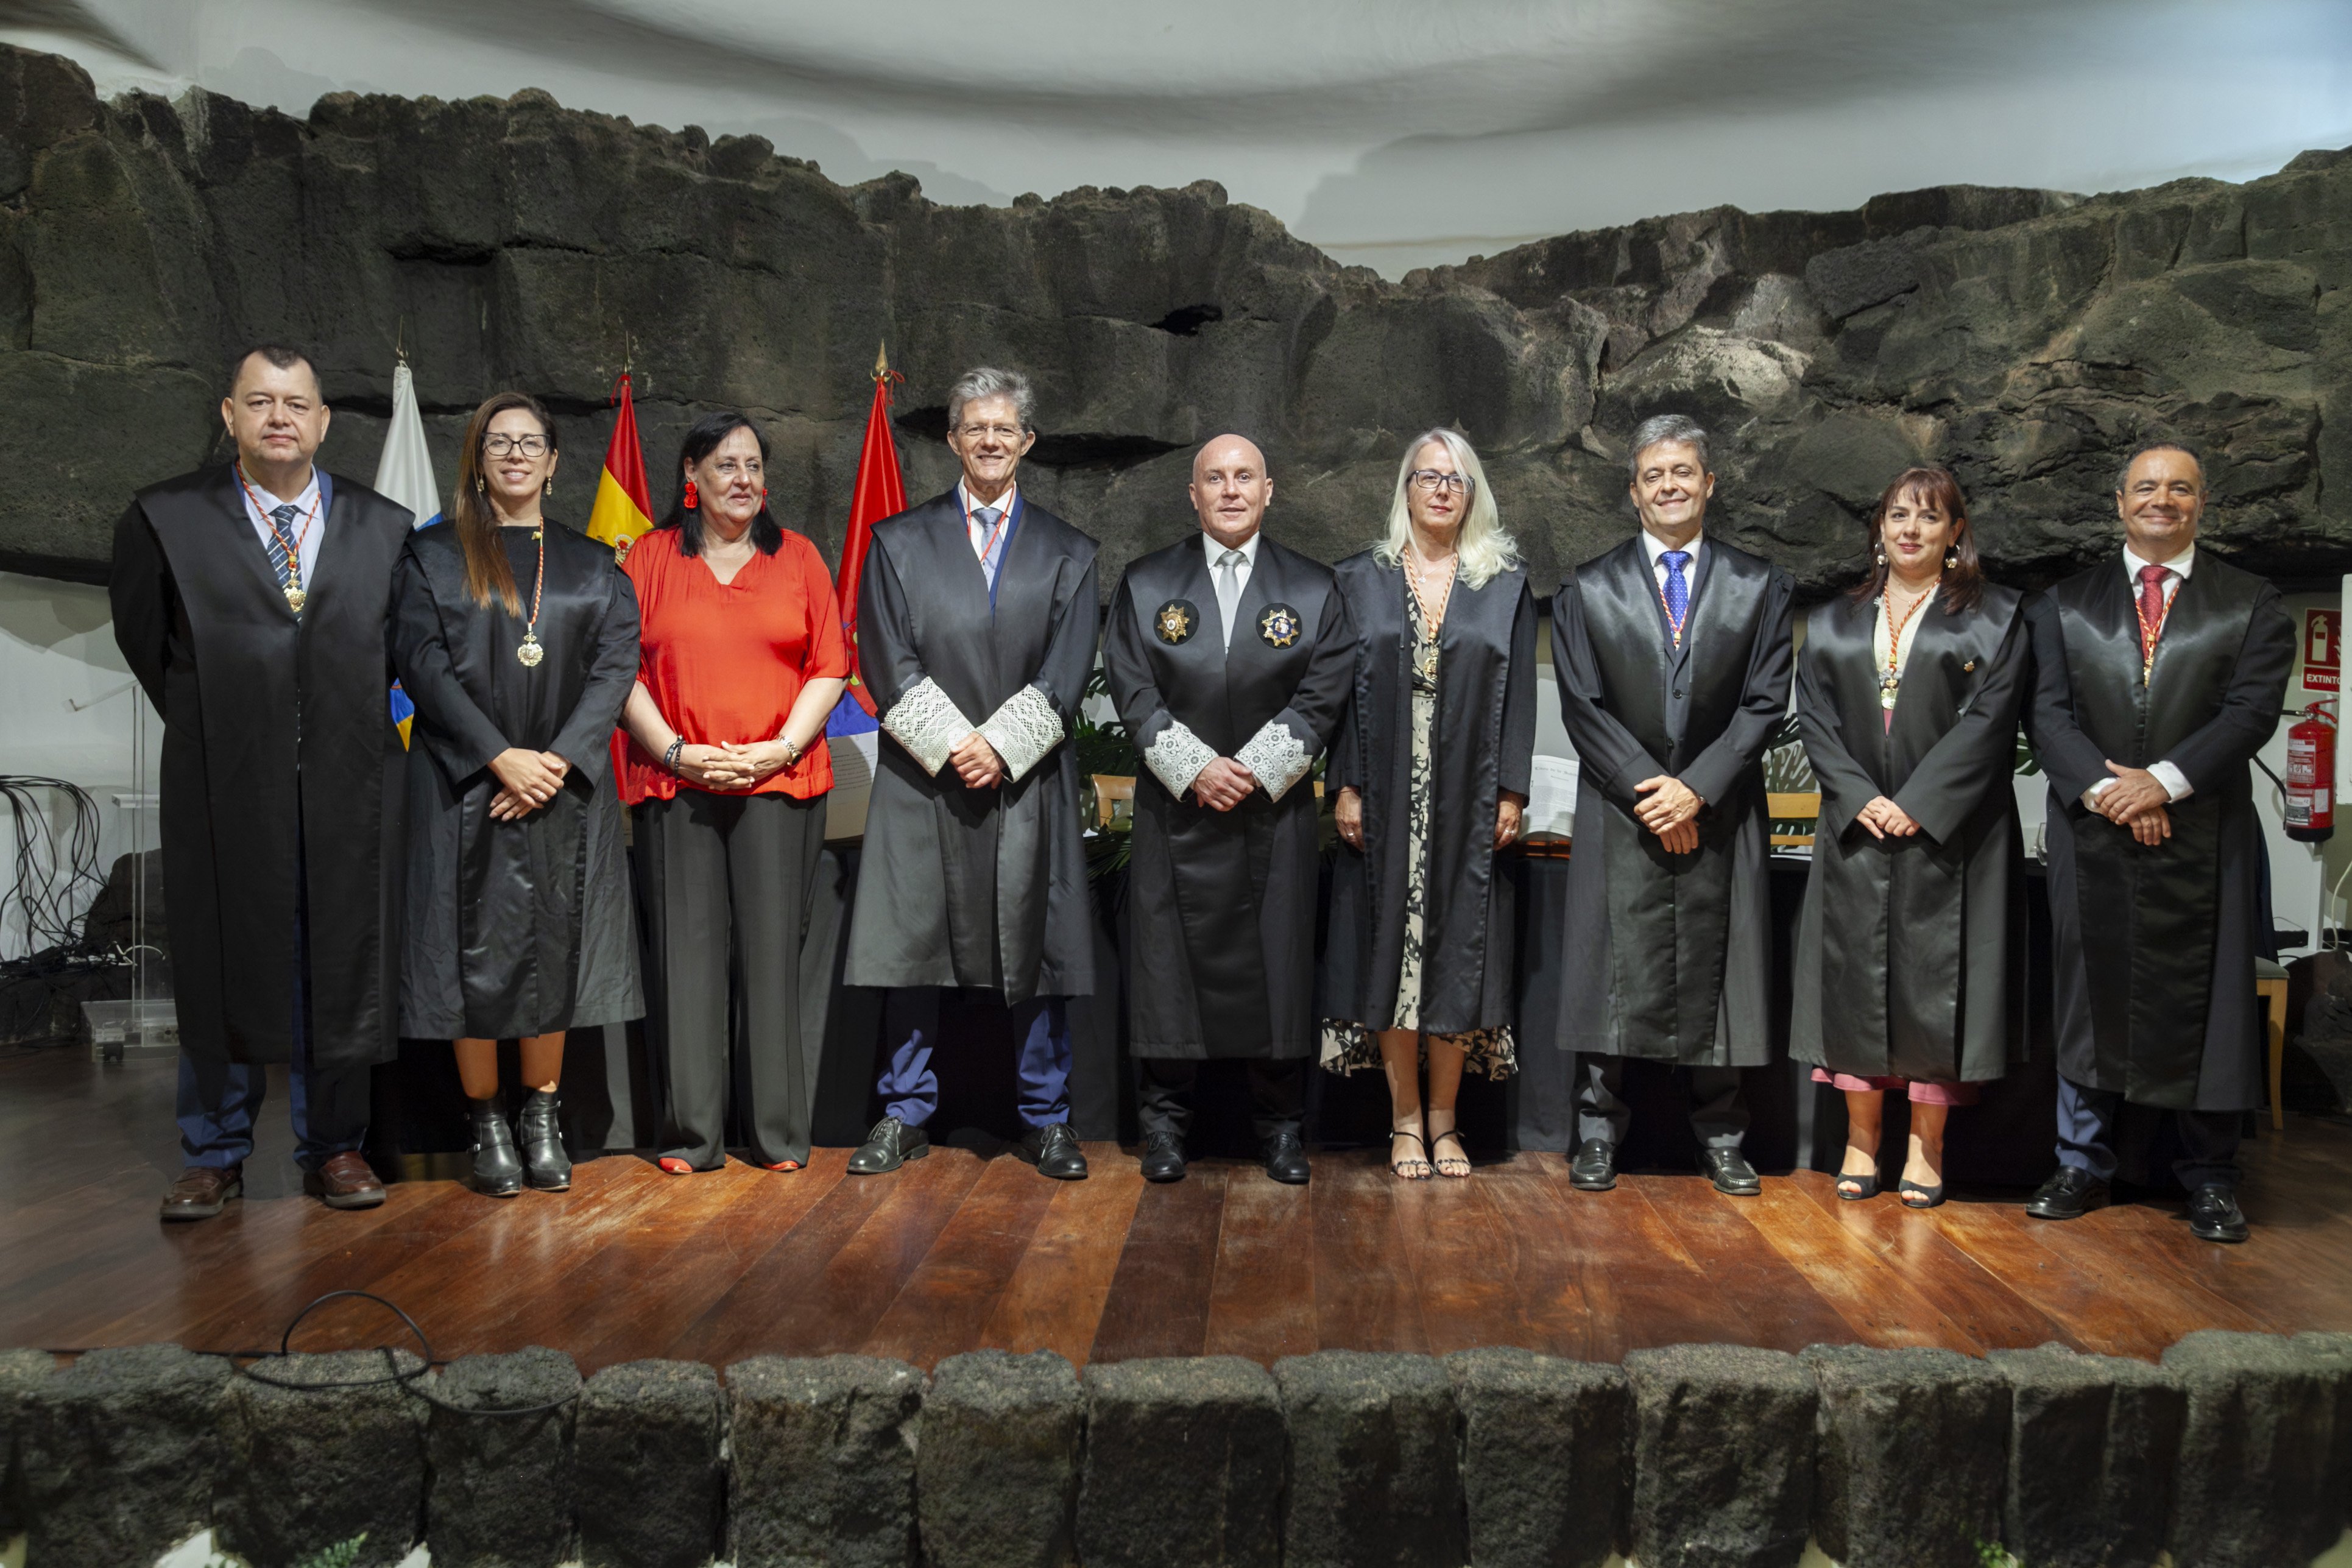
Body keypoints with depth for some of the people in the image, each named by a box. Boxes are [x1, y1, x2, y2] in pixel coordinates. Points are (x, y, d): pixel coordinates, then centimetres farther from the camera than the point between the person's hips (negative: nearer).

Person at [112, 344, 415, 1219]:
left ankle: (333, 1149, 20)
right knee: (220, 969, 7)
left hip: (348, 789, 1)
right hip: (224, 784, -1)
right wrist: (206, 726, 11)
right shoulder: (165, 519, 2)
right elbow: (143, 637, 12)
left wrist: (365, 723, 10)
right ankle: (216, 1157, 21)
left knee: (339, 969, 7)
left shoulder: (385, 527, 7)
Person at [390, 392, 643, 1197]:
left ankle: (543, 1120, 14)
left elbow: (616, 665, 1)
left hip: (565, 789, 2)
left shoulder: (592, 565, 12)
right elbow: (423, 664, -4)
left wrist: (559, 759, -12)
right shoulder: (433, 555, 6)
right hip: (466, 787, -1)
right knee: (476, 951, 1)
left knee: (554, 949, 4)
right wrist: (503, 757, -15)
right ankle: (487, 1123, 11)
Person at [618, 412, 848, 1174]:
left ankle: (780, 1131, 9)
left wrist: (783, 747, -7)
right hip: (675, 786, 0)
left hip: (780, 782, 0)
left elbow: (830, 665, 6)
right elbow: (622, 668, 4)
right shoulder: (652, 556, 10)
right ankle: (691, 1134, 10)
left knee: (775, 949, 0)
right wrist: (677, 752, -7)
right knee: (687, 952, 0)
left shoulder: (797, 557, 11)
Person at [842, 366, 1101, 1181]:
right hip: (922, 779, 0)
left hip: (1027, 778, 0)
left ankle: (1043, 1120, 14)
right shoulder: (899, 542, 10)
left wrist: (1001, 743, -11)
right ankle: (905, 1115, 15)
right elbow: (888, 661, 1)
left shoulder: (1067, 553, 11)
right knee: (912, 941, 2)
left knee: (1037, 945, 2)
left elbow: (1067, 671, 2)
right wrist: (950, 742, -11)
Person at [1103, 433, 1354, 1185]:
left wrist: (1256, 768, -13)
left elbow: (1322, 696, -1)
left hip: (1275, 808, 0)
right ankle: (1163, 1122, 15)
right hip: (1176, 808, 0)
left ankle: (1280, 1124, 17)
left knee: (1277, 960, 3)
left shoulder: (1314, 588, 7)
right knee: (1168, 959, 3)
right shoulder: (1146, 584, 8)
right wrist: (1194, 767, -13)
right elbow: (1134, 691, -1)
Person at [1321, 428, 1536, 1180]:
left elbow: (1519, 695, 4)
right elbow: (1339, 689, 3)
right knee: (1390, 948, 3)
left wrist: (1512, 792, -3)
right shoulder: (1361, 580, 6)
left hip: (1469, 800, 0)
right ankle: (1405, 1119, 14)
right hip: (1386, 799, 0)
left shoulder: (1506, 585, 7)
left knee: (1458, 948, 4)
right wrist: (1346, 785, -5)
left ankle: (1444, 1119, 16)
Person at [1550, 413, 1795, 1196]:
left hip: (1719, 815, 1)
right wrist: (1649, 790, -10)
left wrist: (1697, 788, -11)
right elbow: (1584, 707, 0)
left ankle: (1720, 1138, 16)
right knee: (1615, 971, 0)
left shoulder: (1760, 587, 8)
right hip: (1621, 815, 0)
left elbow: (1764, 703, 0)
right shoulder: (1588, 590, 6)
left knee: (1713, 973, 5)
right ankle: (1597, 1133, 10)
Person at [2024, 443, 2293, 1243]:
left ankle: (2209, 1178, 15)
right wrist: (2103, 789, -13)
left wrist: (2163, 780, -17)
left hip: (2204, 835, -1)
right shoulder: (2070, 601, 10)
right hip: (2093, 834, 1)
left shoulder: (2252, 605, 7)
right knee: (2089, 998, 6)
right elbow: (2048, 711, 1)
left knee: (2204, 1004, 3)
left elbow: (2252, 709, -5)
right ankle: (2083, 1164, 17)